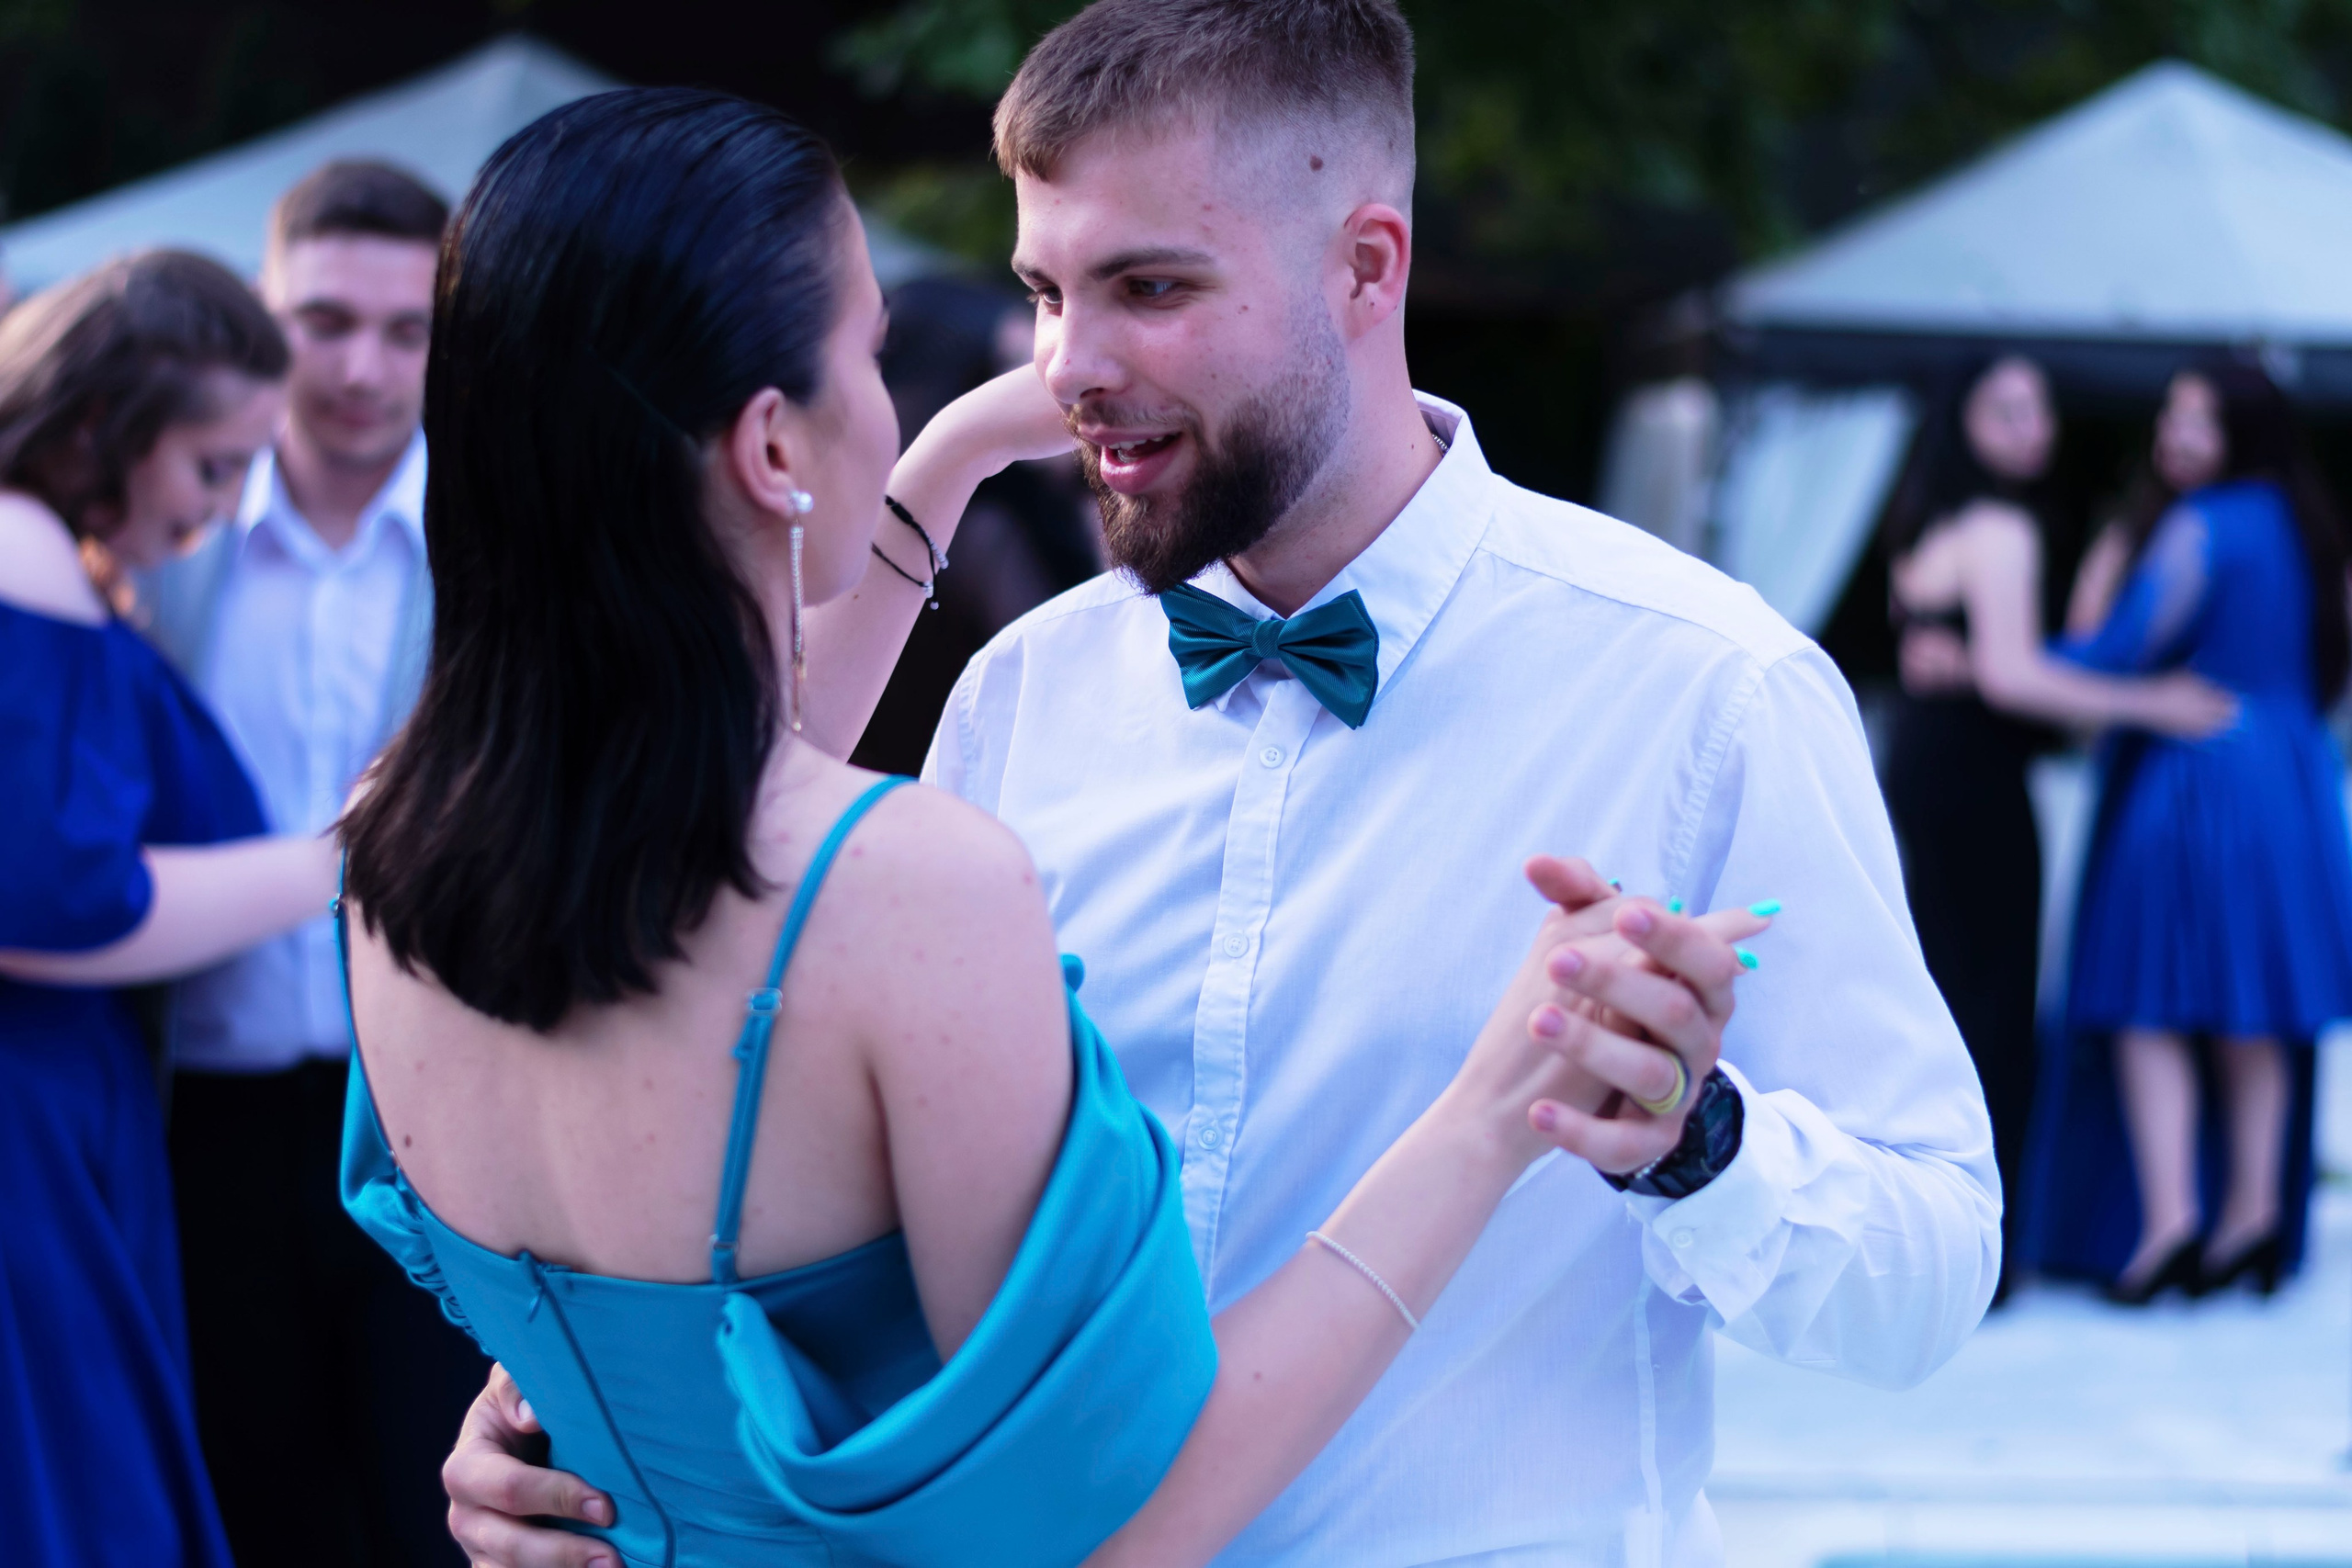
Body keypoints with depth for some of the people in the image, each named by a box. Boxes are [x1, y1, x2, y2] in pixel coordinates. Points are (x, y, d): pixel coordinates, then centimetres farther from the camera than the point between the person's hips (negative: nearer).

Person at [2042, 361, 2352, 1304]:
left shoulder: (2200, 528, -14)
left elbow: (2124, 648, -16)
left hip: (2190, 776, -8)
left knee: (2149, 1006, -4)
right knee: (2253, 1007, 12)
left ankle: (2168, 1214, -13)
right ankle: (2256, 1208, 15)